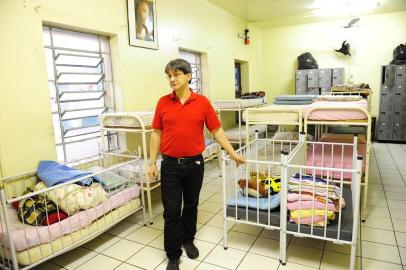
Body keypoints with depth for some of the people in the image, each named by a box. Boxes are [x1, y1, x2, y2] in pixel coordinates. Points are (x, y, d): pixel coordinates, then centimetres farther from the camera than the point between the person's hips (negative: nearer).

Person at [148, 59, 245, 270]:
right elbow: (156, 133, 4)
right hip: (170, 165, 0)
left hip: (194, 164, 1)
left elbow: (217, 131, 2)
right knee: (171, 211, 5)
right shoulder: (163, 102, 0)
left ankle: (188, 240, 41)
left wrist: (233, 154, 1)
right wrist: (152, 162, 1)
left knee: (191, 205, 17)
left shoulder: (202, 102, -3)